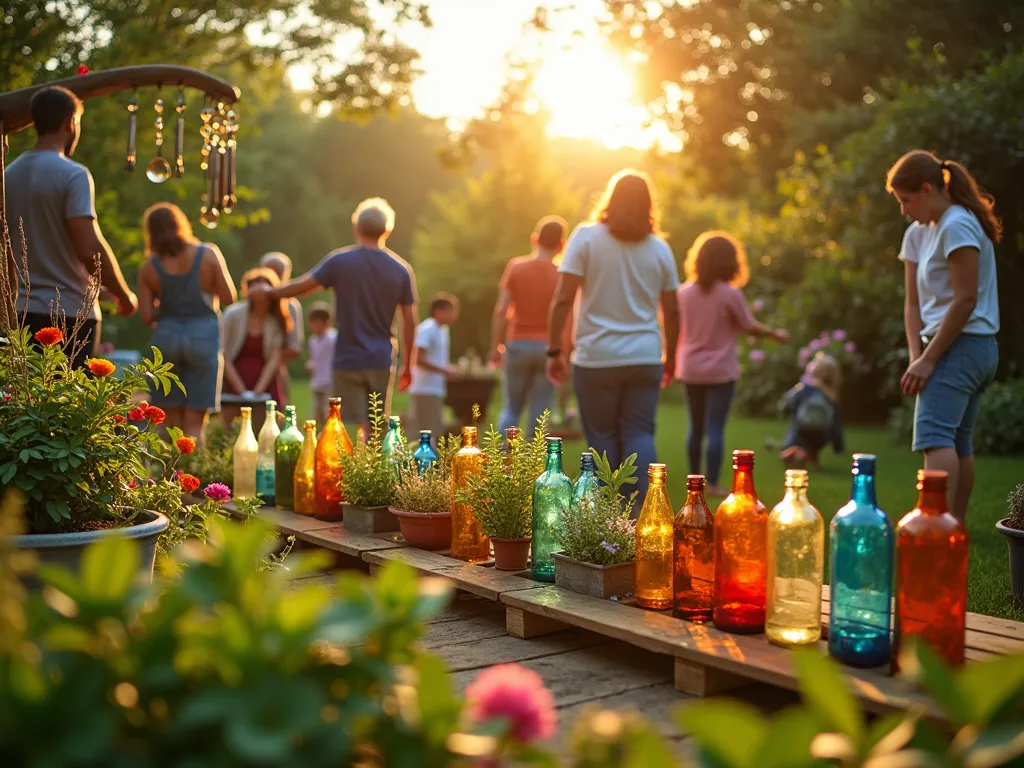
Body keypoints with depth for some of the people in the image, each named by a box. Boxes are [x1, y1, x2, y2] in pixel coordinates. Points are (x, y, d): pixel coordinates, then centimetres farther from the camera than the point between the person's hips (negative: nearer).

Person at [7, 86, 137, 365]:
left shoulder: (10, 173, 10)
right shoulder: (73, 174, -11)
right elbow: (90, 249, -19)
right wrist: (124, 295, -7)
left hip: (24, 311, 7)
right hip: (70, 311, -6)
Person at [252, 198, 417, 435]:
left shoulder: (339, 261, -4)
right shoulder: (401, 270, 2)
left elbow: (301, 286, -1)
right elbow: (410, 321, 3)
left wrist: (269, 291, 18)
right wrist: (408, 365, 12)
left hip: (348, 361, -2)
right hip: (382, 362, 2)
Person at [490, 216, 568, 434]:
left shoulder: (516, 267, -1)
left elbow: (501, 310, -5)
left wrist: (496, 346, 1)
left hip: (518, 344, 1)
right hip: (548, 348, -1)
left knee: (511, 408, 12)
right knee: (539, 413, 5)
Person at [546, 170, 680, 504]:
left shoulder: (586, 236, -2)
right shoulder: (660, 248, 8)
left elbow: (563, 298, -8)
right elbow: (671, 310, 11)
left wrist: (554, 350, -3)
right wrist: (670, 357, 23)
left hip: (596, 357, -2)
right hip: (645, 357, 2)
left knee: (602, 437, 7)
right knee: (640, 434, 5)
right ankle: (642, 512, -6)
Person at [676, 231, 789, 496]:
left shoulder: (684, 292, 0)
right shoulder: (731, 294, -12)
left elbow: (676, 326, 8)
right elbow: (750, 327, -5)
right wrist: (776, 334, 10)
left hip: (690, 369, 4)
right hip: (720, 370, -4)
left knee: (696, 427, 13)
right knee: (715, 428, -2)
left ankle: (694, 480, 19)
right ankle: (713, 483, -1)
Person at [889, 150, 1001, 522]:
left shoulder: (957, 226, -12)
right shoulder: (918, 234, 15)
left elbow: (966, 300, -18)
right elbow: (914, 303, 11)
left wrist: (928, 359, -17)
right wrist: (916, 358, -2)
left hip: (961, 346, -10)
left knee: (933, 435, -24)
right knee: (960, 444, 13)